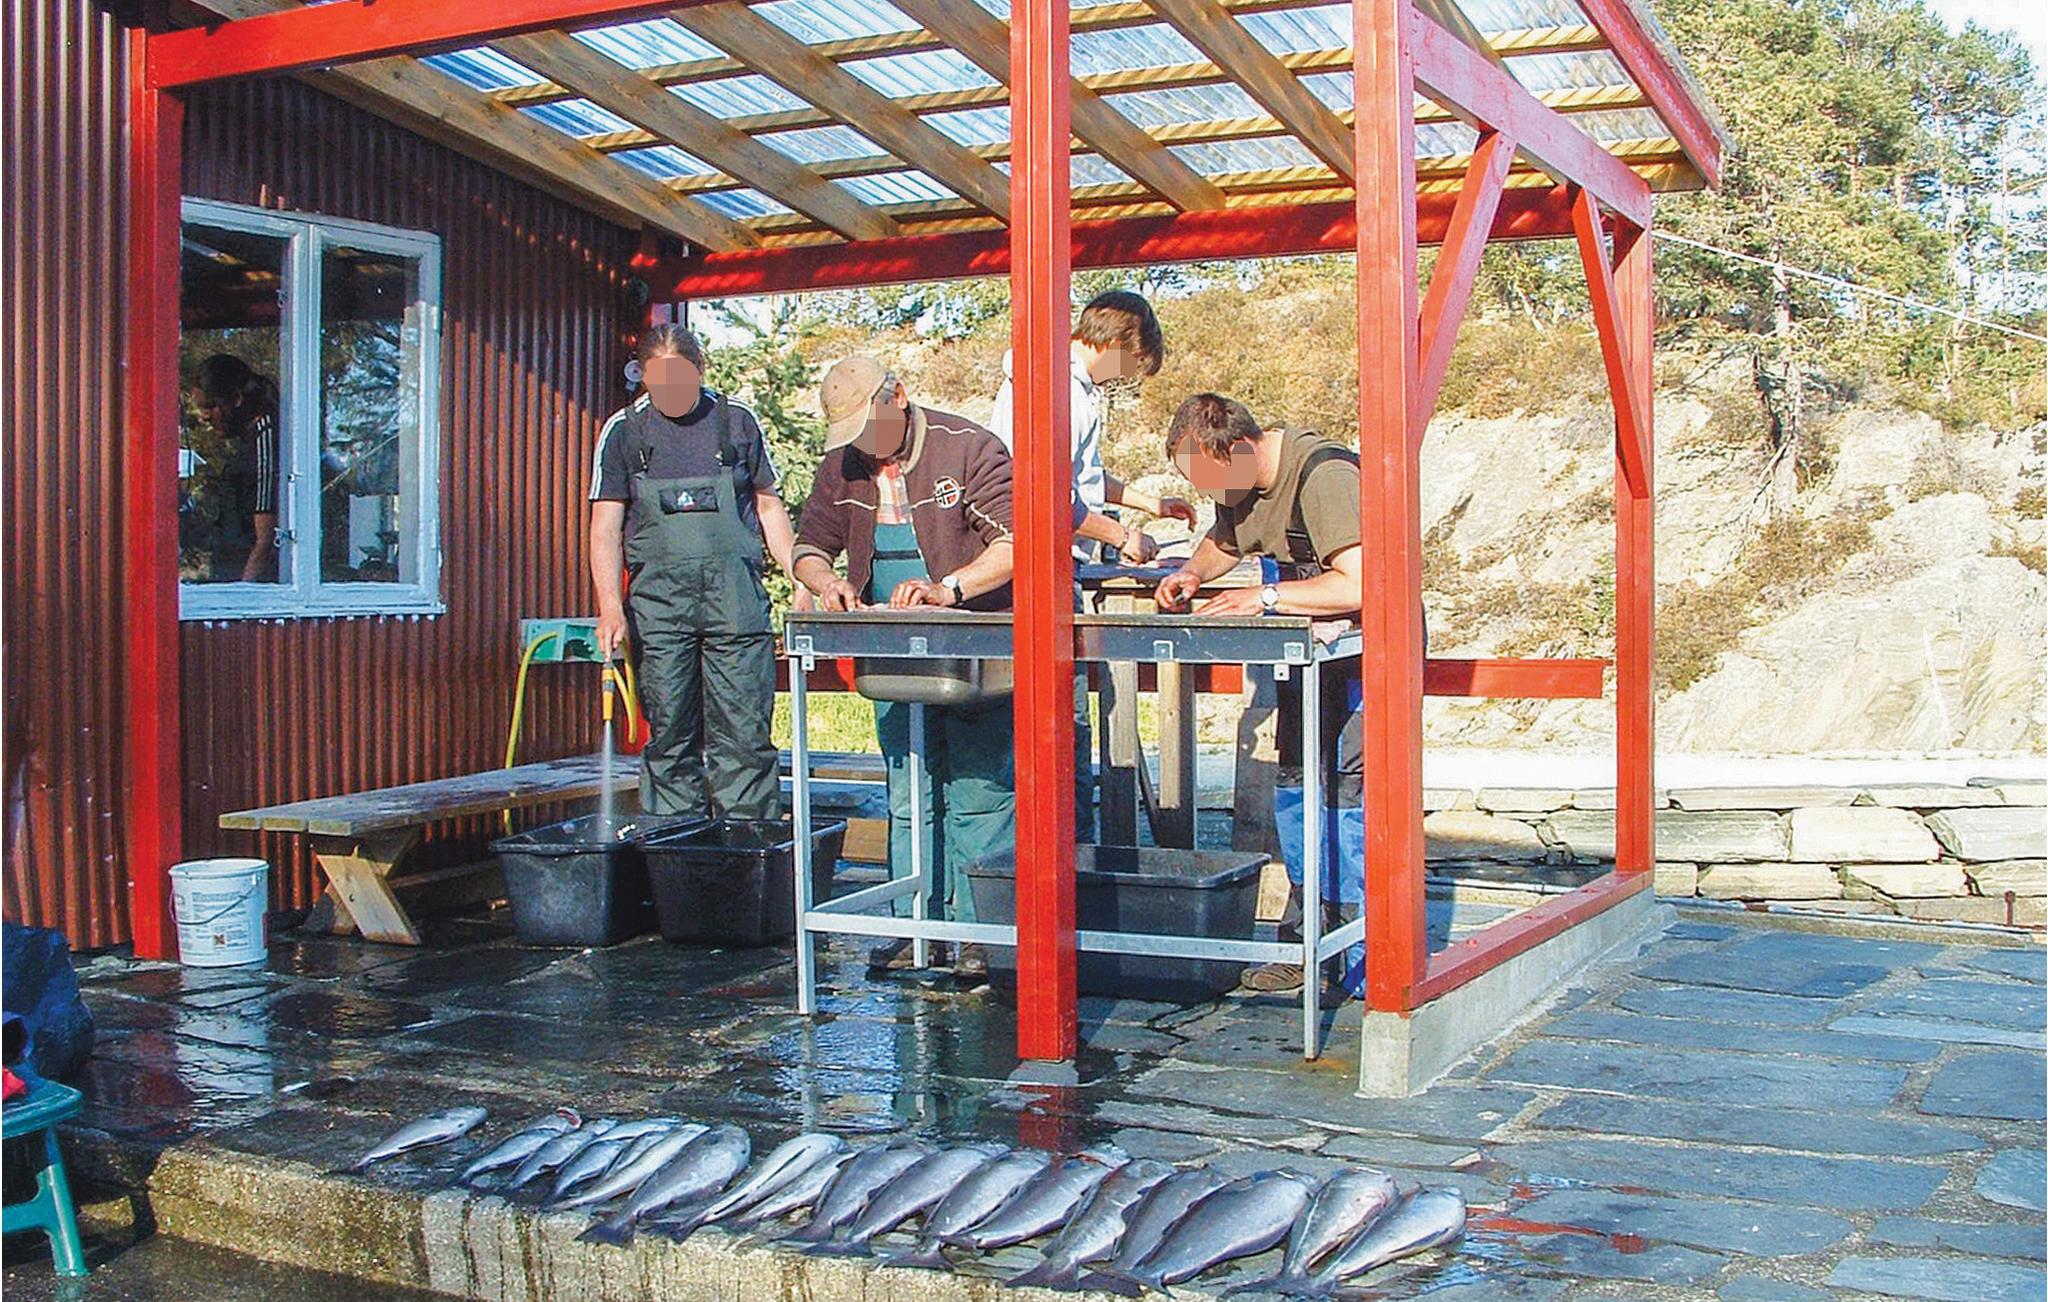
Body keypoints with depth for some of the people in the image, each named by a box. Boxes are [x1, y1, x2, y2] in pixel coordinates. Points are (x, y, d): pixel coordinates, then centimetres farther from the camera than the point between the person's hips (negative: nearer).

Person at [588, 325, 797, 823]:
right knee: (669, 736, 4)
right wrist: (611, 606, -10)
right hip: (658, 601, 0)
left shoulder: (736, 421, 9)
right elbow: (605, 525, 3)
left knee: (744, 734, -4)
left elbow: (769, 506, 16)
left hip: (735, 599, 0)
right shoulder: (624, 431, 7)